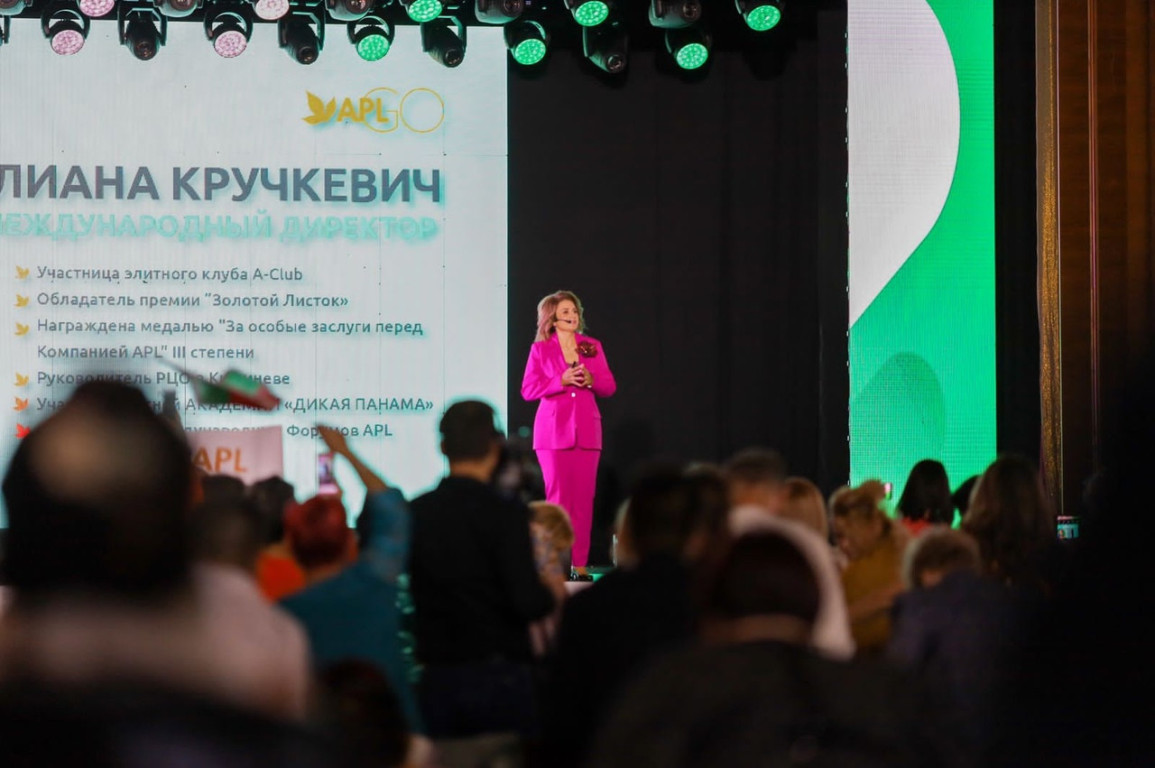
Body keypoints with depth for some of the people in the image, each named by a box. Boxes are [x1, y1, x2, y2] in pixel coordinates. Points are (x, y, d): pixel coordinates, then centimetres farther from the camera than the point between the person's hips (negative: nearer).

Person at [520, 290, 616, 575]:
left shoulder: (592, 346, 12)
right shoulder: (540, 349, 5)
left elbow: (609, 386, 10)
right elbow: (528, 389, -3)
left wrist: (591, 380, -10)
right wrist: (561, 381, -14)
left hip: (586, 431, 2)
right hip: (554, 431, -2)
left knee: (584, 498, -1)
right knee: (558, 498, -5)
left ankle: (580, 564, 2)